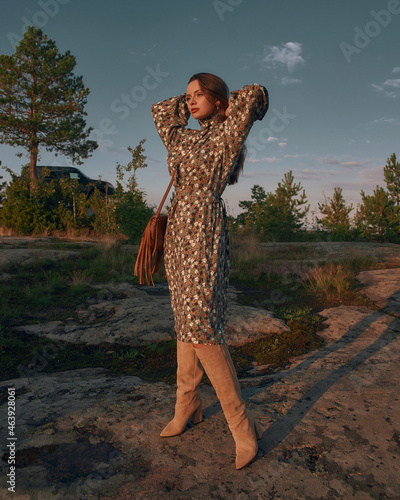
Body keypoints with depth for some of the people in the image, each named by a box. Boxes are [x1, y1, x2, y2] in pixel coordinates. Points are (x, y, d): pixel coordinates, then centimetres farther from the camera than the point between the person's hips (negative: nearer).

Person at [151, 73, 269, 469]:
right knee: (186, 322, 12)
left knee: (201, 328, -14)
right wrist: (195, 101, 26)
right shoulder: (184, 139, 20)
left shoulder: (227, 134, 1)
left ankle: (241, 425, -1)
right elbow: (160, 110, 36)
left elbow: (256, 95, -11)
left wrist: (229, 106, 8)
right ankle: (187, 406, 26)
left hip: (204, 234, -8)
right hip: (177, 233, 8)